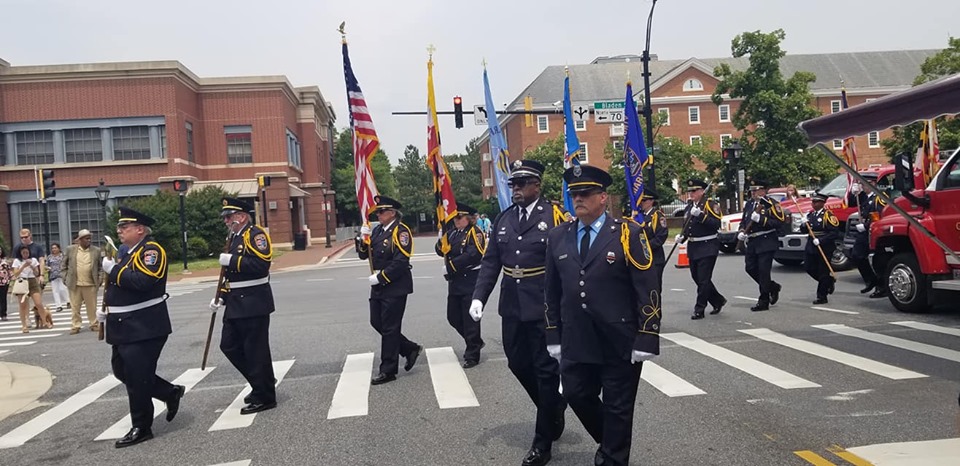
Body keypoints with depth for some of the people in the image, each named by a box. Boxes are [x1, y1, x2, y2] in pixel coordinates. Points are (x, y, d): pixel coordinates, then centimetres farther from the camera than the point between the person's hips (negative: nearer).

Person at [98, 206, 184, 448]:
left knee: (137, 377, -3)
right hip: (124, 327, 10)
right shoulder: (125, 253, 15)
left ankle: (141, 428, 10)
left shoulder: (151, 250, -13)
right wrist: (106, 308, 14)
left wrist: (113, 269, -18)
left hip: (145, 327, -10)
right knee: (122, 372, 15)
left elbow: (143, 282, -28)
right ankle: (171, 393, 28)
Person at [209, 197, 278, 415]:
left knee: (256, 350, -2)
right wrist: (222, 298, 14)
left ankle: (265, 397, 10)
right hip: (236, 305, 10)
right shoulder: (234, 238, 17)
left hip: (254, 304, -10)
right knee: (229, 346, 12)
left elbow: (261, 264, -26)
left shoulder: (255, 234, -11)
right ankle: (262, 382, 26)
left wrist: (231, 260, -23)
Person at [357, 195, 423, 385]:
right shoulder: (377, 231, 11)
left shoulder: (400, 231, -13)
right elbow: (363, 254, 12)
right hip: (379, 287, 9)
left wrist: (380, 277, -18)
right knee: (376, 323, 12)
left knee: (389, 328, -2)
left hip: (395, 287, -9)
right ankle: (410, 349, 26)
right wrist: (364, 239, -7)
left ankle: (388, 371, 8)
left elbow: (401, 261, -21)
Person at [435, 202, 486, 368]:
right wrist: (442, 237, -9)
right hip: (455, 282, 8)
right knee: (453, 317, 13)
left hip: (470, 282, -8)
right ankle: (475, 342, 33)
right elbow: (441, 251, 11)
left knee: (470, 319, -1)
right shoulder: (452, 233, 12)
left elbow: (473, 255, -23)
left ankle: (472, 355, 11)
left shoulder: (474, 232, -10)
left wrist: (450, 267, -19)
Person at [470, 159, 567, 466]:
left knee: (546, 370, 5)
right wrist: (479, 296, -2)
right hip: (512, 308, 6)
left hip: (544, 308, -5)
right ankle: (554, 407, 41)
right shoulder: (502, 219, 8)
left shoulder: (554, 216, -7)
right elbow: (490, 262, 9)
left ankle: (543, 441, 20)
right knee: (518, 364, 14)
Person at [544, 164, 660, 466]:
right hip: (576, 342, 5)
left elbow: (648, 290, -11)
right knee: (576, 396, 13)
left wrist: (646, 339, -15)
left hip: (620, 342, -4)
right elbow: (552, 291, 11)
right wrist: (554, 336, 8)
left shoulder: (628, 233, -8)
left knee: (617, 408, 7)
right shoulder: (557, 237, 6)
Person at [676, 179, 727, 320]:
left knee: (703, 279, -6)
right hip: (693, 248, 8)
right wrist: (681, 236, 1)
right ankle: (718, 301, 30)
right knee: (697, 278, 12)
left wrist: (700, 215, -26)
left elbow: (717, 224, -19)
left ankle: (699, 309, 1)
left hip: (707, 247, -8)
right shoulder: (688, 207, 13)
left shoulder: (710, 204, -8)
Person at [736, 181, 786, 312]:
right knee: (750, 268, 6)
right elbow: (743, 221, 23)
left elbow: (780, 221, -16)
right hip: (752, 243, 8)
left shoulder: (771, 203, -8)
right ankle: (773, 287, 28)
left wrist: (761, 219, -22)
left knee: (763, 270, -5)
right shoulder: (749, 204, 14)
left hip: (766, 242, -7)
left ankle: (763, 301, 4)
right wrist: (741, 232, 3)